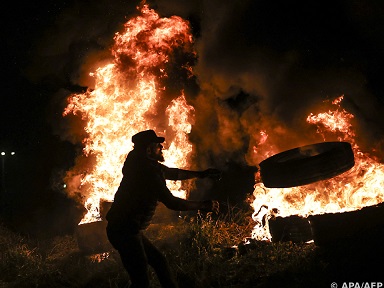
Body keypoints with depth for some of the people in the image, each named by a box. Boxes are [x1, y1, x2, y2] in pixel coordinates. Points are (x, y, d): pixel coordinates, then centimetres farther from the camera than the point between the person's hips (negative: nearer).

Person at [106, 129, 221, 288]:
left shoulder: (143, 164, 8)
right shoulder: (147, 171, -21)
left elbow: (171, 173, 24)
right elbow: (171, 202, -21)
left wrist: (200, 174, 23)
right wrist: (203, 205, -9)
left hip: (128, 231, 10)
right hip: (125, 232, -10)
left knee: (159, 261, 18)